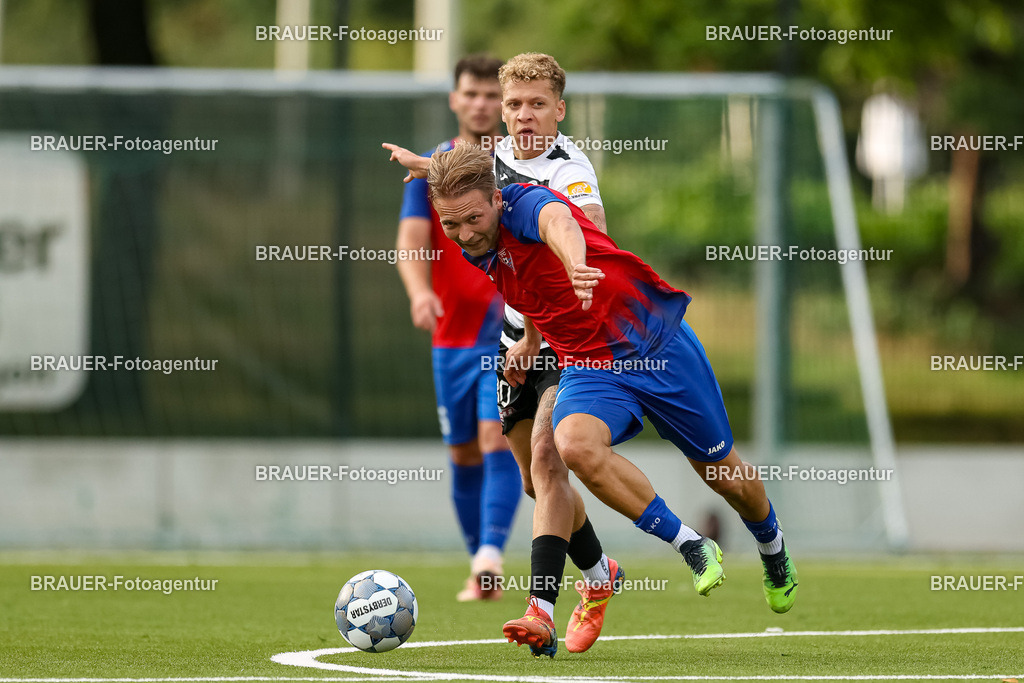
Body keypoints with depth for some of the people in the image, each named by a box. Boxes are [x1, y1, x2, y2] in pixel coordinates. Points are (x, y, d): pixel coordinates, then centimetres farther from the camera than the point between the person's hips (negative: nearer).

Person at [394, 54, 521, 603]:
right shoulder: (430, 172, 4)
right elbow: (411, 239, -9)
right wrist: (419, 290, -29)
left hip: (512, 334, -3)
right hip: (452, 336, 3)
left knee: (498, 439, -19)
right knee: (464, 456, 9)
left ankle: (490, 556, -29)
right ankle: (480, 567, 22)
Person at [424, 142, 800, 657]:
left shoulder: (526, 204, -22)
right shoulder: (478, 253, 1)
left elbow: (557, 223, -49)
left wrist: (576, 266, -70)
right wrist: (531, 340, 29)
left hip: (655, 340, -5)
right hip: (588, 369, 5)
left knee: (725, 475, 9)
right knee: (575, 446, -29)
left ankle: (773, 548, 44)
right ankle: (692, 547, -13)